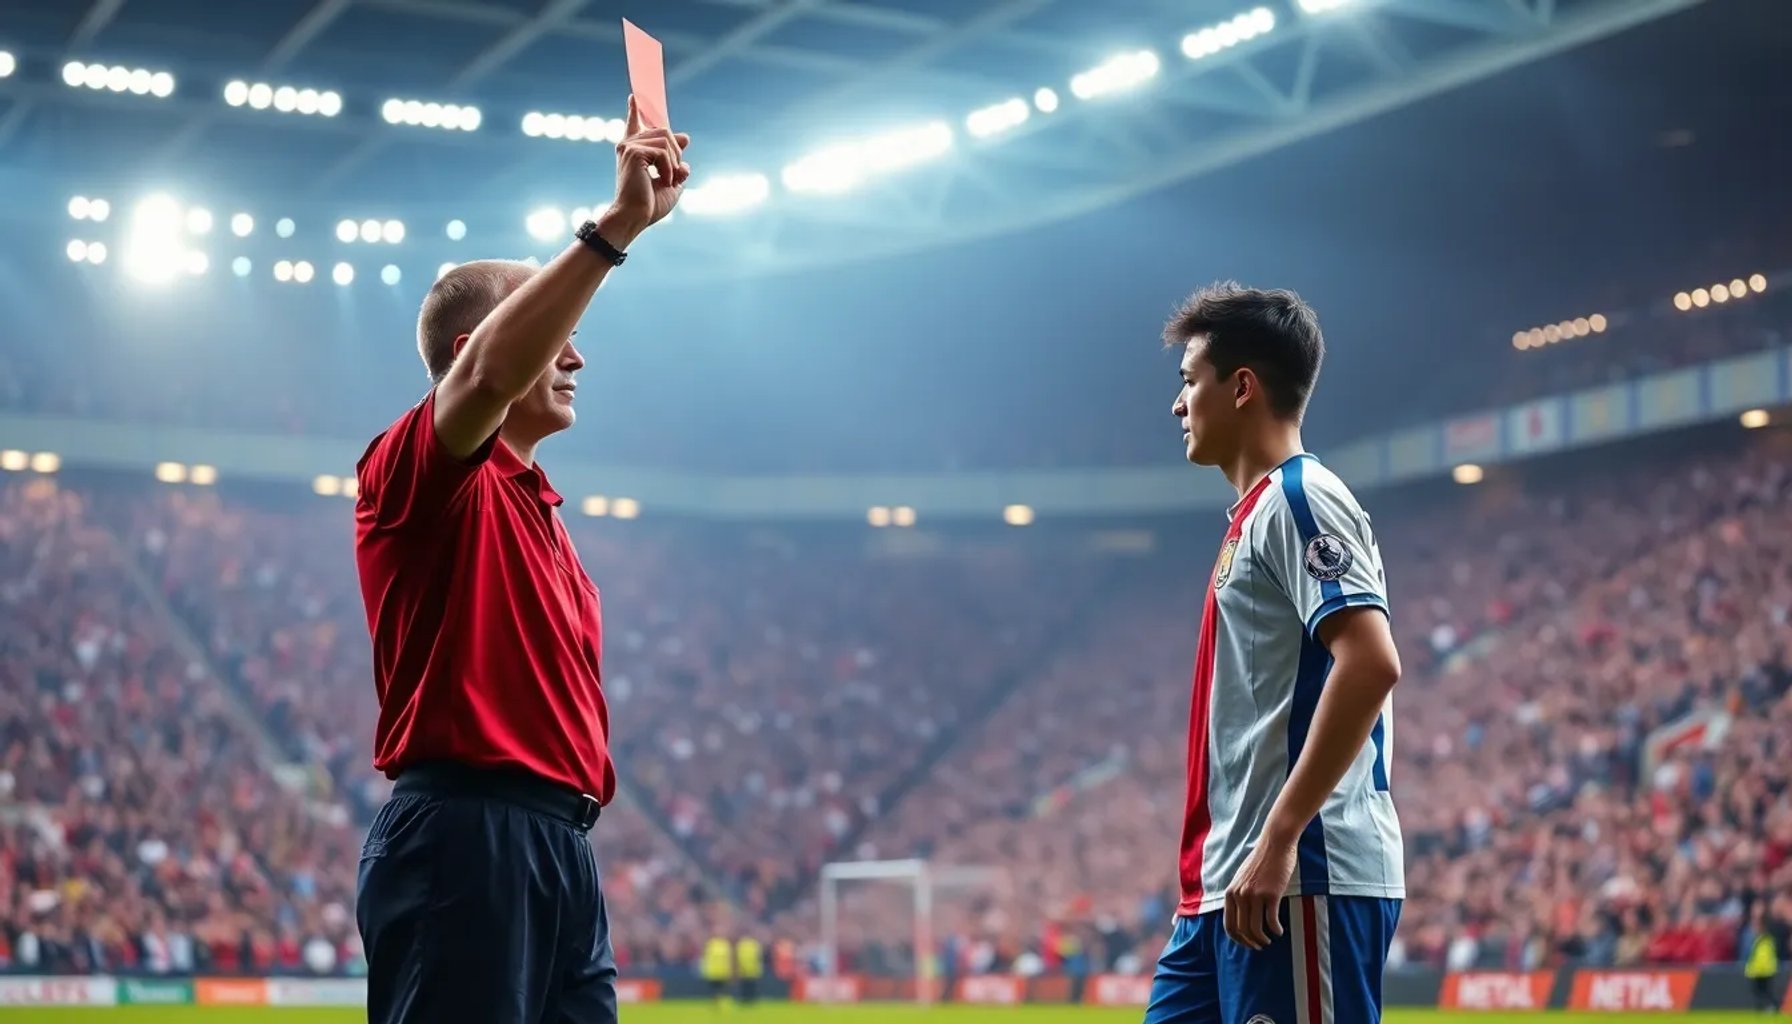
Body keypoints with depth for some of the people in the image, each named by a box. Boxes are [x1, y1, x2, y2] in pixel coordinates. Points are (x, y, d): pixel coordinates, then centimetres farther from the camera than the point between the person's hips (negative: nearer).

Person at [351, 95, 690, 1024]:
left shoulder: (535, 508, 25)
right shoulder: (418, 472, -3)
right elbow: (488, 373, -25)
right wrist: (617, 227, -30)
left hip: (560, 845, 9)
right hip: (464, 840, -9)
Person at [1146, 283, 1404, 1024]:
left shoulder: (1300, 499, -8)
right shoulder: (1253, 515, 20)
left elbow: (1371, 664, -21)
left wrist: (1279, 837, -24)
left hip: (1301, 880, -10)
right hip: (1227, 885, 10)